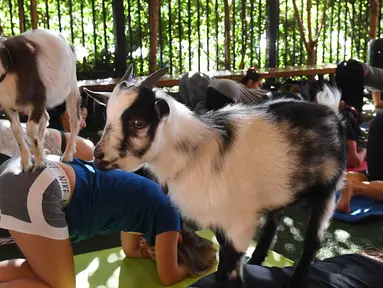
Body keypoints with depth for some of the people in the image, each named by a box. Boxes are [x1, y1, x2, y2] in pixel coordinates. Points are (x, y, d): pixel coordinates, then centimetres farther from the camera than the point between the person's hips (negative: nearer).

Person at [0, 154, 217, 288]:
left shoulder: (148, 203, 26)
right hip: (37, 190, -10)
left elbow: (131, 249, 40)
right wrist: (194, 264, 30)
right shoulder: (169, 216, 2)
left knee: (42, 270, 24)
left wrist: (162, 251, 36)